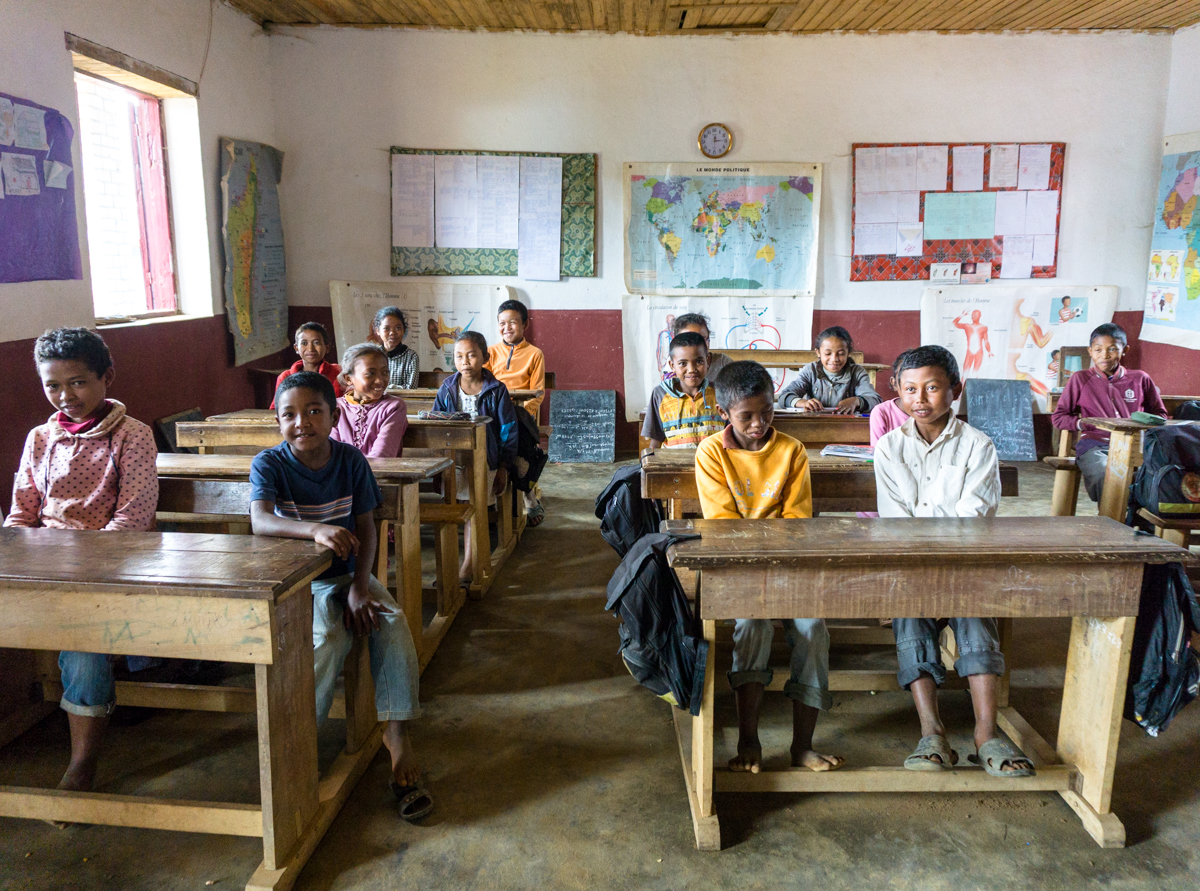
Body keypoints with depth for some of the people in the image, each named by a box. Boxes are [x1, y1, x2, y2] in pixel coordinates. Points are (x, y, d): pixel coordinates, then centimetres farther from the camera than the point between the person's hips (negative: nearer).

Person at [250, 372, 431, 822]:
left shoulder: (351, 460, -2)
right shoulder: (269, 464, -11)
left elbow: (367, 528, -2)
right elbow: (260, 520, -30)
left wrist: (360, 586, -17)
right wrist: (315, 529, -49)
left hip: (347, 574, 3)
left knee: (392, 622, -24)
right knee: (328, 638, -30)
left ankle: (397, 732, -14)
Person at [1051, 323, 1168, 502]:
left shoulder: (1140, 379, 15)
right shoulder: (1080, 379, 11)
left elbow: (1159, 414, 26)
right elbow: (1058, 418, 12)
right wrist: (1084, 424, -6)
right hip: (1095, 445, -2)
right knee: (1105, 475, -35)